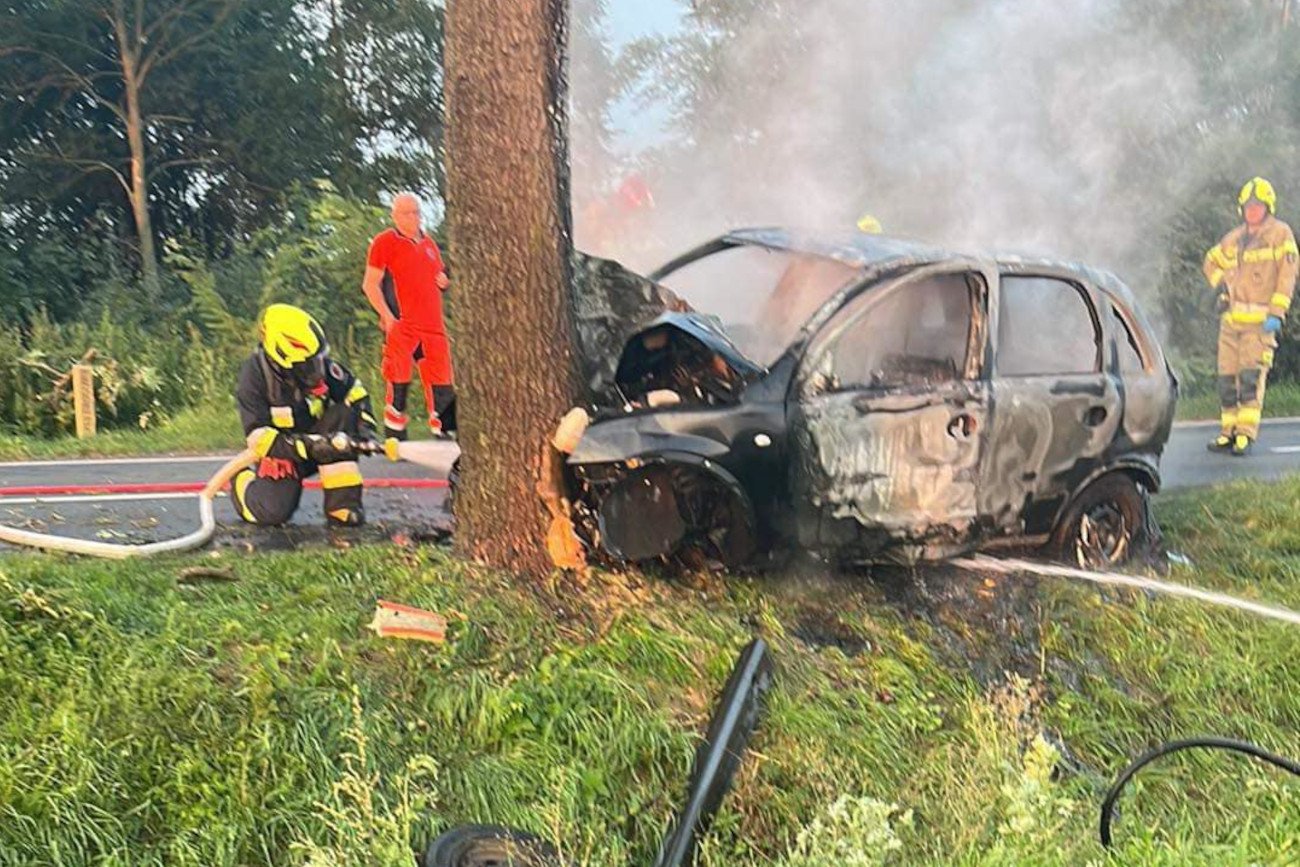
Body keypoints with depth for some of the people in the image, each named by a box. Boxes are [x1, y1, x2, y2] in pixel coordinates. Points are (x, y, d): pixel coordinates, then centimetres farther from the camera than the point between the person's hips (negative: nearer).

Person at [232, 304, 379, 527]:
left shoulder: (318, 362, -16)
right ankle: (242, 480, 19)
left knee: (342, 415, -26)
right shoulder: (254, 375, -24)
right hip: (281, 449, -3)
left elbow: (354, 392, -1)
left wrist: (365, 427, -17)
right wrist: (312, 446, -39)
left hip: (318, 439, 3)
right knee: (273, 511, -20)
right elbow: (259, 438, -29)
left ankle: (342, 505, -22)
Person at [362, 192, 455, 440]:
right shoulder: (385, 242, 1)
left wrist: (444, 282, 7)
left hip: (433, 326, 6)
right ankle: (395, 440, -2)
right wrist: (387, 316, -14)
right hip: (401, 325, -6)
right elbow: (370, 284, -4)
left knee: (441, 384, 4)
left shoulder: (429, 244, 20)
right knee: (398, 383, -8)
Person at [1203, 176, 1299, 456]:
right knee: (1227, 378, 6)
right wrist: (1220, 284, 12)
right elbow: (1211, 261, 32)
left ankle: (1247, 434, -15)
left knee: (1251, 376, -15)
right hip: (1231, 319, 6)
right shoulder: (1233, 239, 15)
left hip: (1260, 320, -6)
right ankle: (1229, 431, 15)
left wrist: (1276, 312, -15)